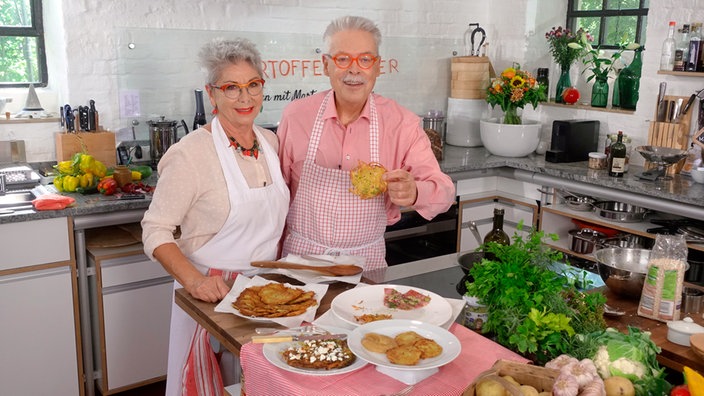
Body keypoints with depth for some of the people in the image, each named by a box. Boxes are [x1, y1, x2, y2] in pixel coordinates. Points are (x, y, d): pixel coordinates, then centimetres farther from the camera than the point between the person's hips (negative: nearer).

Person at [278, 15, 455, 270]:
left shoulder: (402, 123, -8)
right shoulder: (295, 115, -6)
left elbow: (444, 192, -10)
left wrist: (414, 193, -32)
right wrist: (276, 252, 0)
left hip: (367, 259, 0)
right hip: (301, 257, 0)